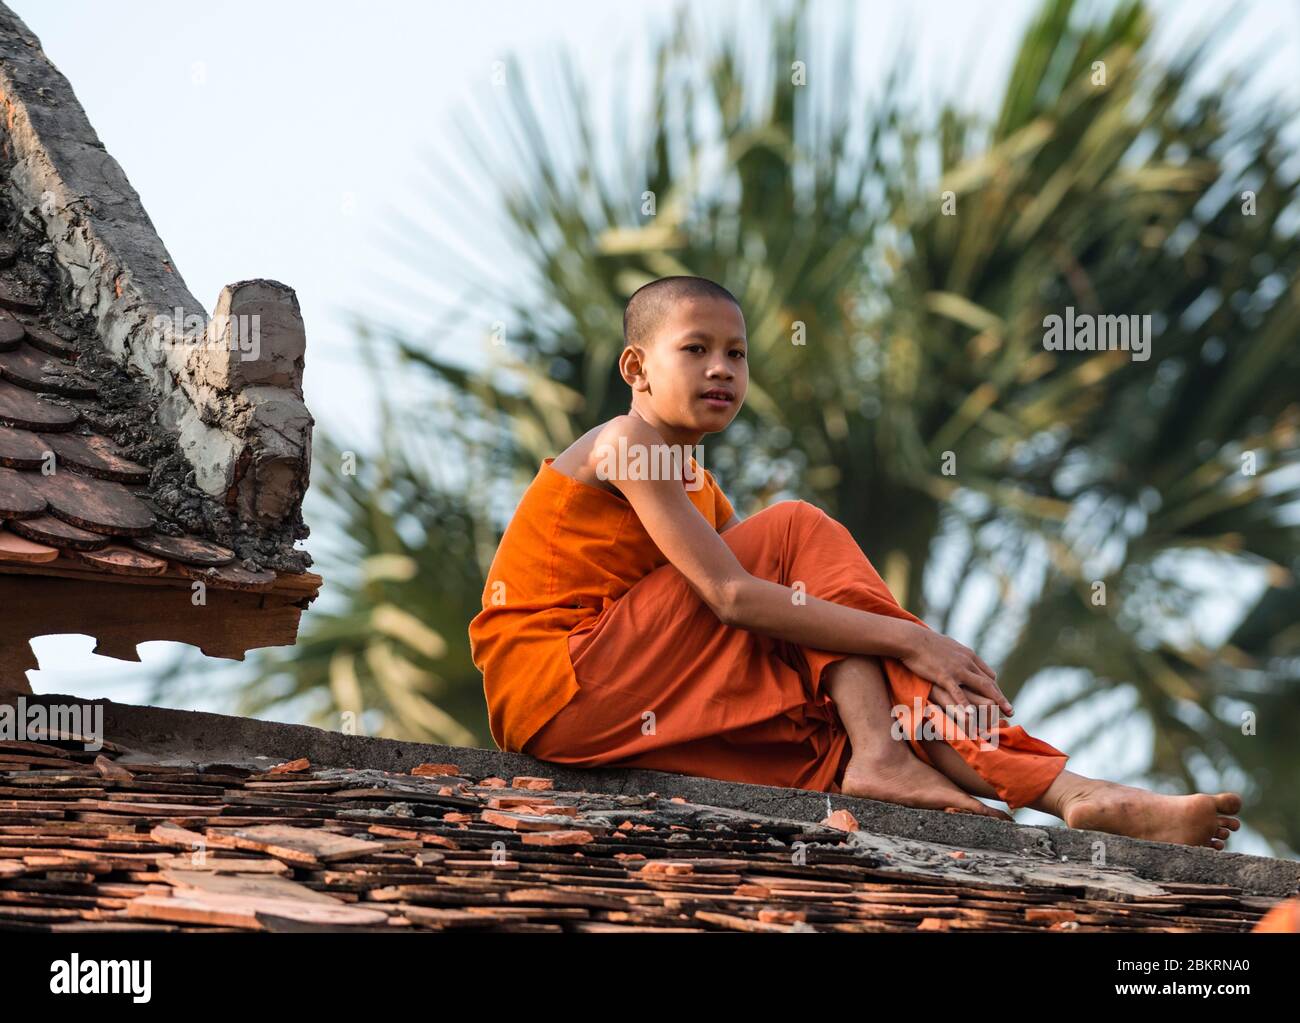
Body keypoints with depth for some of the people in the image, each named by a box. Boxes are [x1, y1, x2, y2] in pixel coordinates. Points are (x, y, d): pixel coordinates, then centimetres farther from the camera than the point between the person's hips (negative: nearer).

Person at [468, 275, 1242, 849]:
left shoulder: (700, 493, 19)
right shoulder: (626, 444, -10)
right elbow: (730, 596, -20)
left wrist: (919, 652, -7)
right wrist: (907, 638, -21)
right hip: (556, 689, -8)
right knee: (799, 532, -11)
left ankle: (1074, 795, -19)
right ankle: (880, 757, -24)